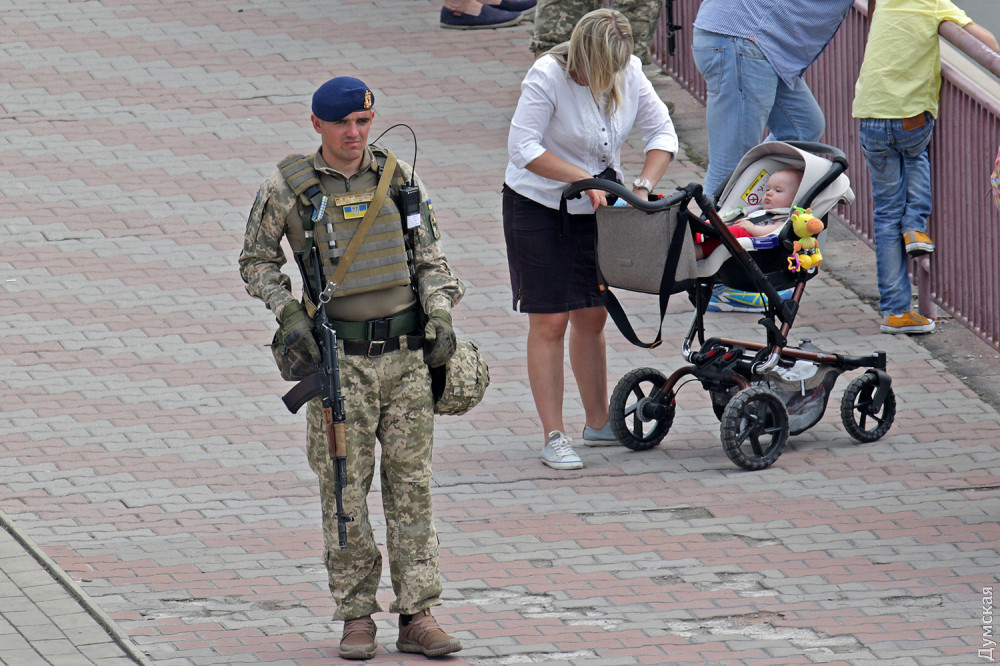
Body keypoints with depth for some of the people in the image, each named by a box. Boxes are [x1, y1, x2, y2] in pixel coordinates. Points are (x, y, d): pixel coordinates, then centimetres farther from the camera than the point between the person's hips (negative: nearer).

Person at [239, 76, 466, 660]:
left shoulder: (400, 178, 7)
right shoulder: (289, 189, -1)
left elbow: (431, 257, 14)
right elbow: (257, 261, 9)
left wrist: (440, 315, -2)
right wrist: (289, 314, -6)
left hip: (408, 352, 2)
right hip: (340, 357, -2)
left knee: (412, 482, 2)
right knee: (345, 488, -1)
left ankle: (417, 616, 4)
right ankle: (357, 616, 8)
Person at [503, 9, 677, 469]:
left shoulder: (629, 73, -8)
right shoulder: (547, 77, -24)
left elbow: (661, 132, -1)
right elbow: (523, 148, -26)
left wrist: (643, 185, -16)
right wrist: (585, 179, -30)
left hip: (596, 210, 5)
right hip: (537, 207, -5)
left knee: (592, 317, 12)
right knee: (549, 322, -6)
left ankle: (598, 423, 25)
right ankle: (553, 437, -3)